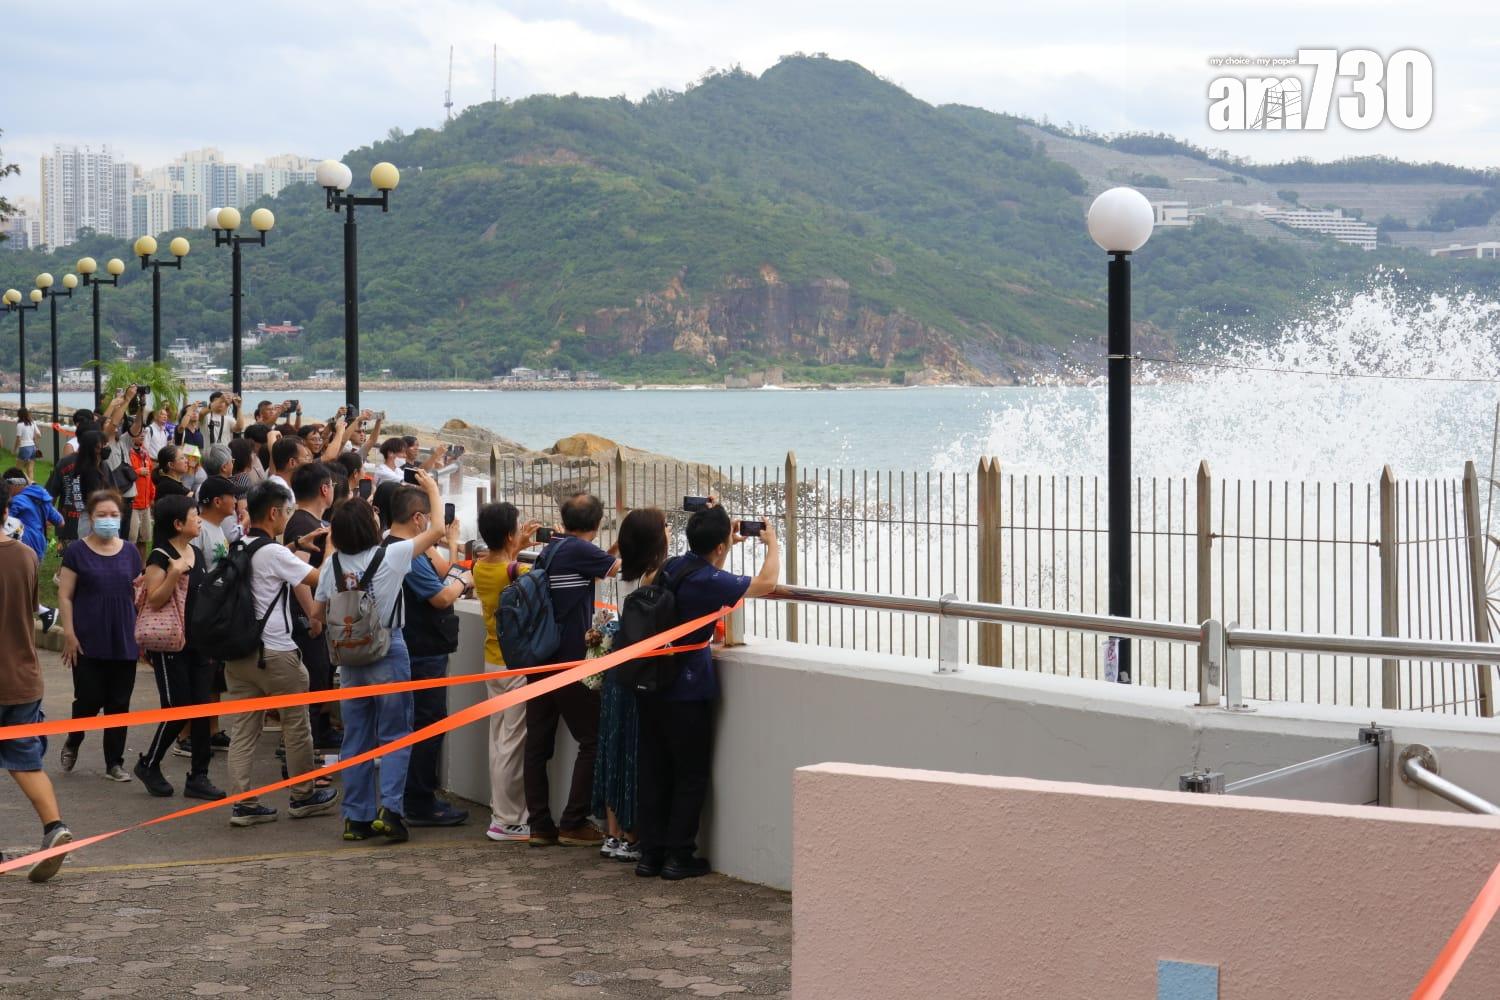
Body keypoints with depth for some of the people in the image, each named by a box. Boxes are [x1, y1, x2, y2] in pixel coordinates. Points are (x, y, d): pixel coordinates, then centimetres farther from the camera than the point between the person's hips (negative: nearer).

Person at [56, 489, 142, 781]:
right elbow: (65, 596, -3)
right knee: (90, 700, -3)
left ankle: (114, 762, 14)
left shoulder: (130, 552, 8)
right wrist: (69, 633, -10)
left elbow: (139, 595, 14)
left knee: (119, 703, 5)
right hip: (89, 642, -3)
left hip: (124, 640, 3)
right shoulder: (77, 552, -2)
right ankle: (73, 742, 26)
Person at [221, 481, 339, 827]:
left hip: (239, 652, 7)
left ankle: (242, 803, 2)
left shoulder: (237, 549, 8)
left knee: (243, 729, 5)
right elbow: (318, 578, -14)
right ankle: (303, 796, 20)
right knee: (296, 725, 9)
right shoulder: (274, 553, -15)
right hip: (275, 653, -7)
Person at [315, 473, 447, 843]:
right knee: (395, 735, 4)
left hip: (350, 656, 4)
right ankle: (390, 808, -8)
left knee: (356, 738, 10)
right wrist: (433, 490, 11)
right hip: (388, 653, -4)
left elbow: (320, 611, 12)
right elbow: (437, 530, -3)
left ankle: (357, 817, 12)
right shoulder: (390, 556, -12)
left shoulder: (334, 564, 0)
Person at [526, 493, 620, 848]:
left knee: (538, 742, 7)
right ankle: (573, 823, -2)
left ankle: (540, 826, 9)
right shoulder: (579, 550, -13)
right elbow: (620, 567, -6)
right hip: (570, 661, -8)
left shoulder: (549, 550, 11)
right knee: (592, 739, 0)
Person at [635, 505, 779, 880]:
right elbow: (766, 583, -10)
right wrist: (772, 543, 6)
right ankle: (679, 856, 6)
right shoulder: (709, 581, -18)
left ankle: (650, 853, 16)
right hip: (688, 690, -7)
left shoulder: (671, 568, 5)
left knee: (654, 771, 12)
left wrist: (730, 542, 28)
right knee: (691, 775, 4)